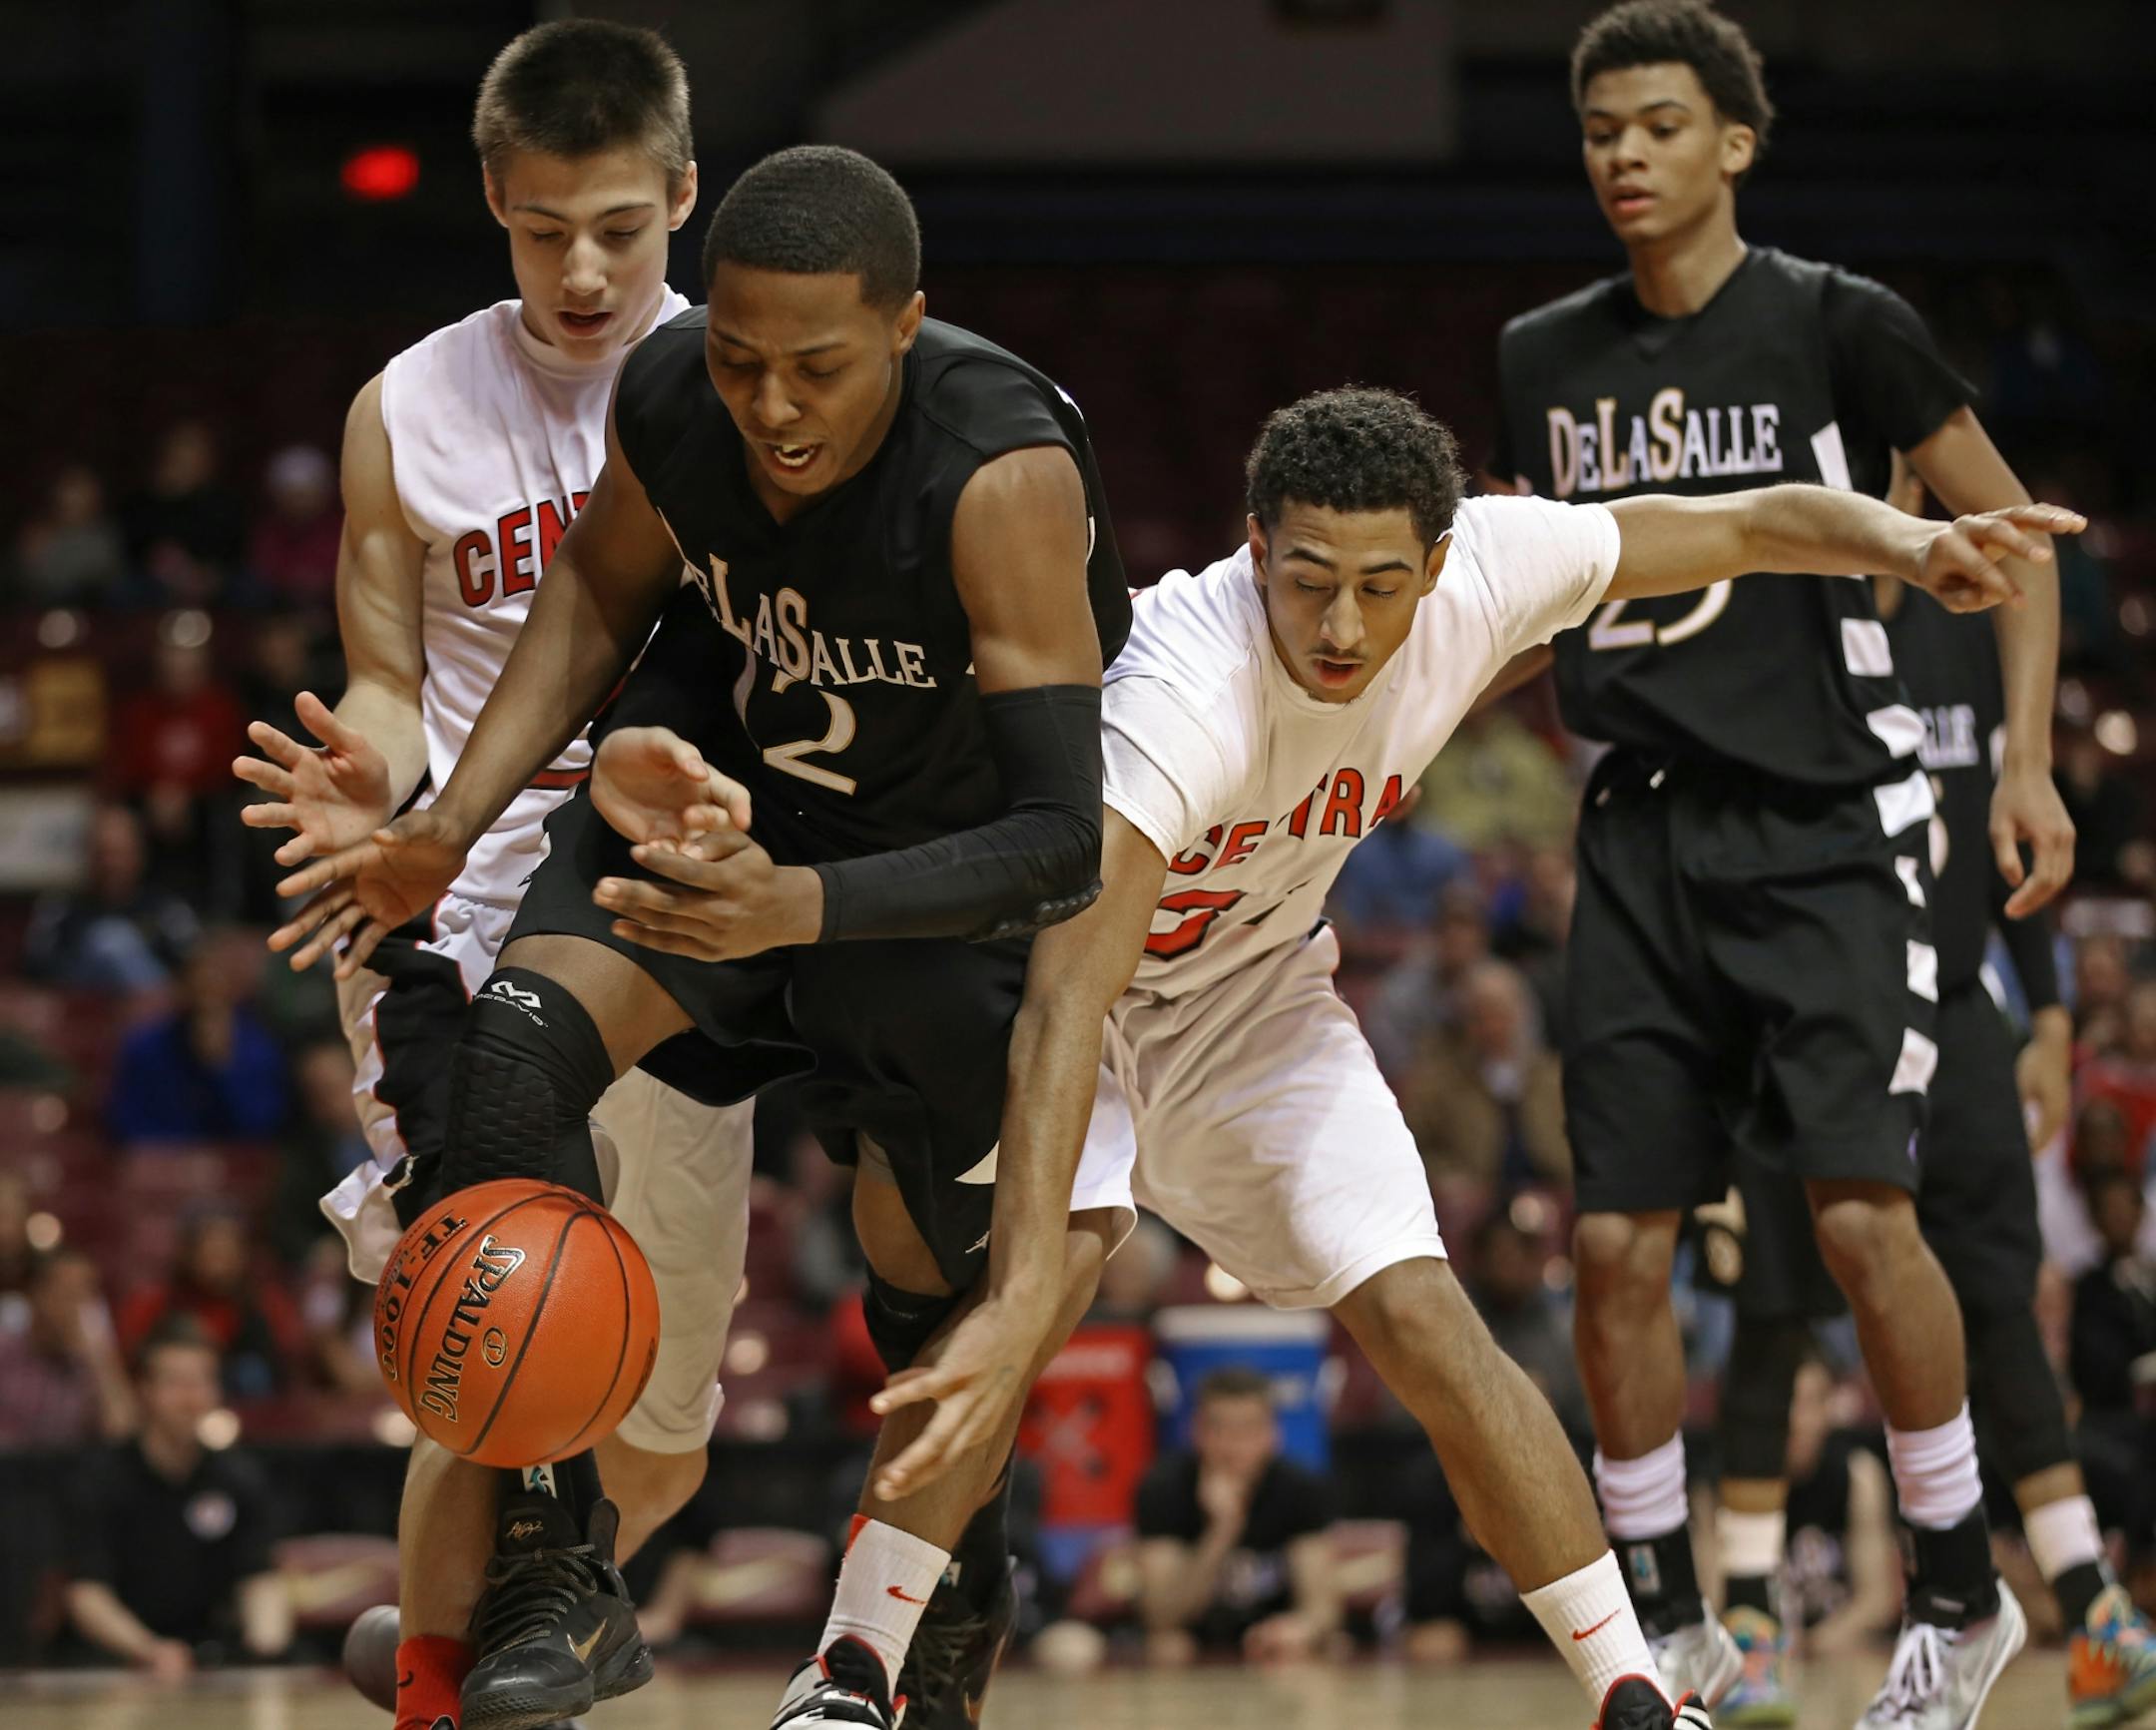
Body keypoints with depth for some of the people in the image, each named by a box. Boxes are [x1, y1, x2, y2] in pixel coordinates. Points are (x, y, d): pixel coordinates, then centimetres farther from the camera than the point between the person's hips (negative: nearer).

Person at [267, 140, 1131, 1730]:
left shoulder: (1004, 477, -37)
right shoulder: (667, 400, -22)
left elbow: (1063, 840, -37)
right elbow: (603, 587, 2)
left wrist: (799, 908, -50)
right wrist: (455, 827, -9)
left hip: (960, 860, -3)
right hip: (737, 786, 3)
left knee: (934, 1287, 3)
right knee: (516, 1044, -22)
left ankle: (951, 1588, 35)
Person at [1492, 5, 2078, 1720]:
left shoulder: (1838, 326, -5)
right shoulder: (1546, 362, 9)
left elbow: (2012, 532, 1)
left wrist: (2029, 761, -7)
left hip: (1830, 823, -5)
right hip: (1648, 835, 5)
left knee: (1860, 1212, -14)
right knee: (1617, 1244, 0)